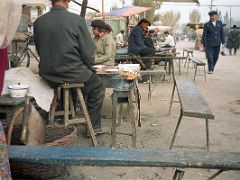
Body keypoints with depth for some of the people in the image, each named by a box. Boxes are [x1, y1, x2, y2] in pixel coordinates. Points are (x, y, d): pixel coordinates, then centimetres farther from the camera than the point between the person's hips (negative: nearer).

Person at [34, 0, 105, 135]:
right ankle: (94, 126, 25)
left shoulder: (38, 22, -1)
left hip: (48, 75, 5)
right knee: (97, 86, 23)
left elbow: (39, 50, 8)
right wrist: (87, 67, 7)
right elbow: (88, 52, -12)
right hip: (72, 73, -5)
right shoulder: (77, 20, -13)